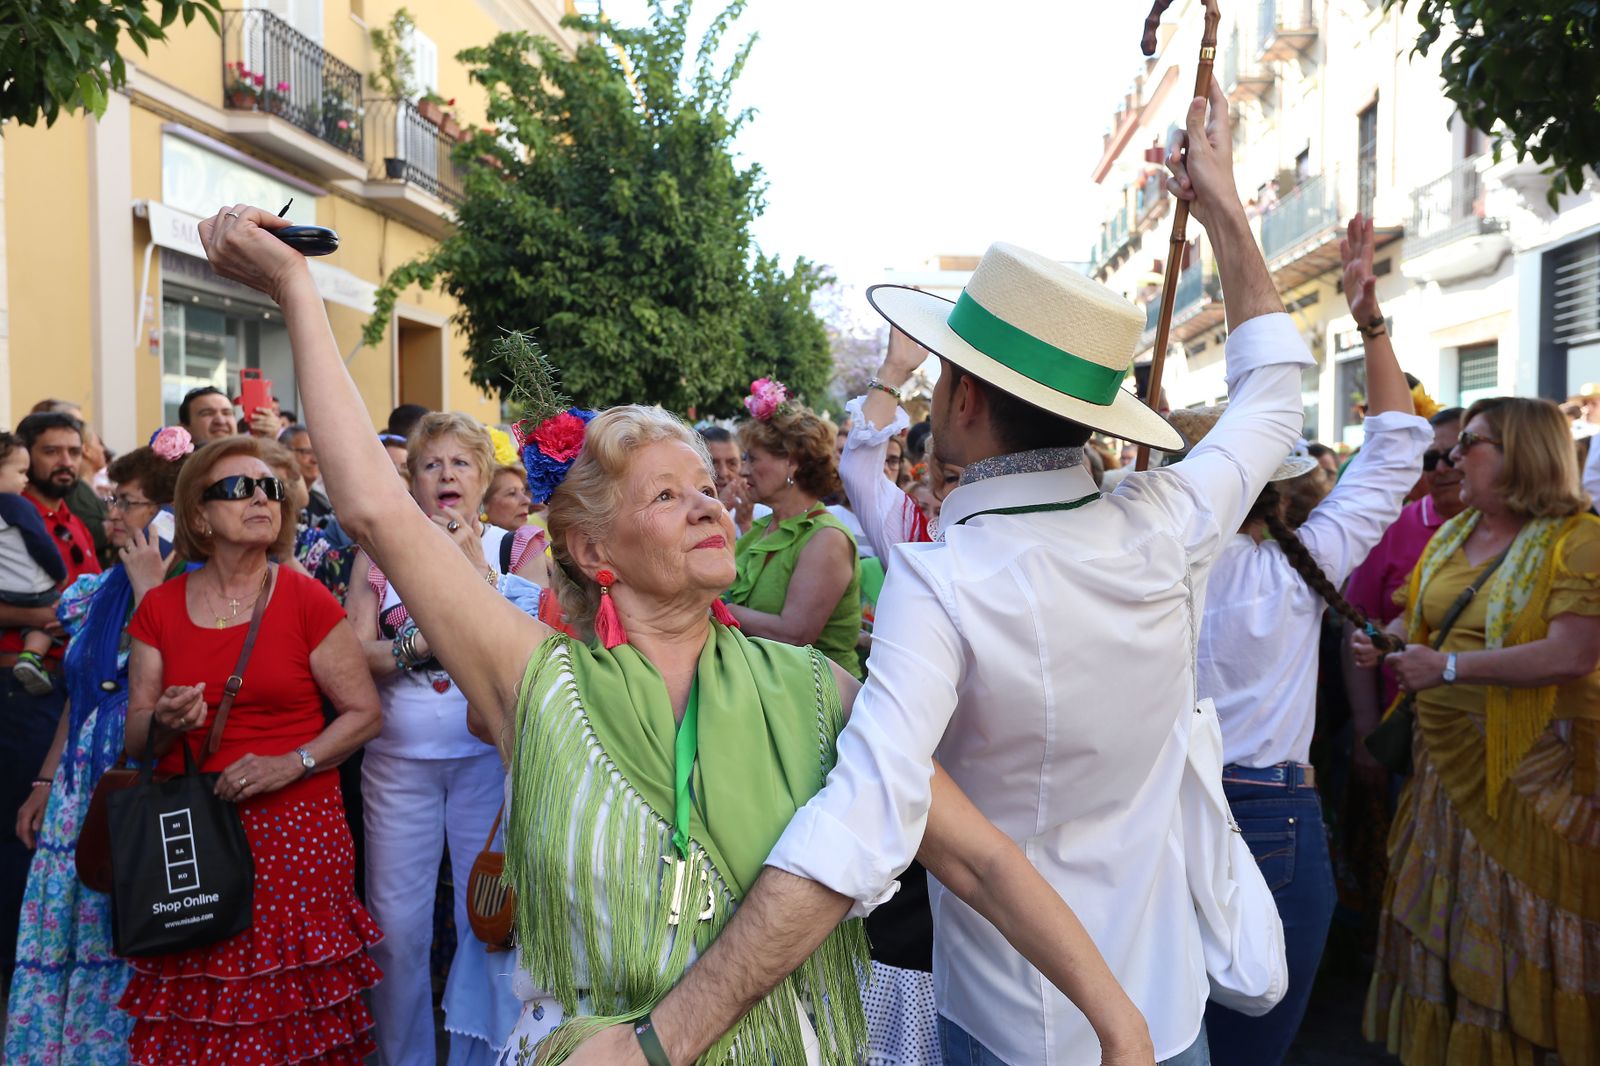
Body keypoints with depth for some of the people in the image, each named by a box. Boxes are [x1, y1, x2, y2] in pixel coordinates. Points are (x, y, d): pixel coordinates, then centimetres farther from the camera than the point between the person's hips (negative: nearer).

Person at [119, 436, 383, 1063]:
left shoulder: (306, 600, -2)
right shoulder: (160, 609, 7)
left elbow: (365, 713, -3)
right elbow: (135, 739, 9)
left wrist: (290, 763, -15)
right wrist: (164, 723, -12)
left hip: (295, 827, -2)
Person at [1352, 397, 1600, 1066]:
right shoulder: (1452, 534, 10)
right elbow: (1416, 614, 19)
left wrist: (1449, 667, -24)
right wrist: (1383, 641, -3)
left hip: (1531, 769, -7)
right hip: (1447, 760, 7)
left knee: (1515, 930, 6)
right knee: (1439, 915, 15)